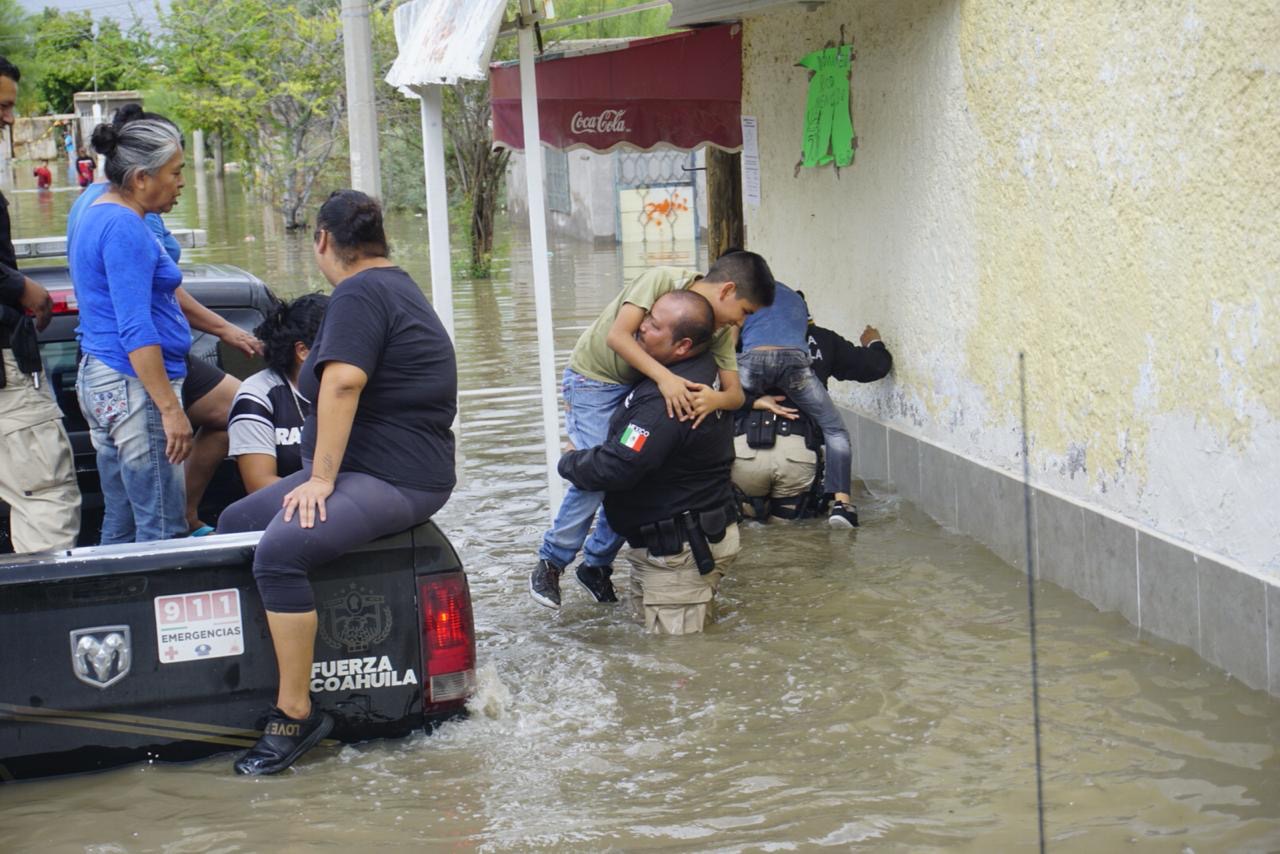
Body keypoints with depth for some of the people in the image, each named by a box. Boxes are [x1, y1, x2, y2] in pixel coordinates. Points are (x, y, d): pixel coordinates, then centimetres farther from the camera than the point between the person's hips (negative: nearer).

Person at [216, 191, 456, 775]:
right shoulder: (393, 285, 20)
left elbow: (343, 381, -28)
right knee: (234, 523, 14)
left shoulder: (359, 292, -13)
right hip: (364, 469, 11)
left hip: (393, 480, -11)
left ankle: (295, 715, -28)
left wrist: (321, 477, -25)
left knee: (280, 550, -33)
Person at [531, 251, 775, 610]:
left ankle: (597, 564, 15)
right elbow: (617, 336, -34)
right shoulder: (663, 280, -26)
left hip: (642, 389, 6)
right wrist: (664, 376, -46)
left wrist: (714, 399, -37)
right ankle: (551, 563, -3)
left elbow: (735, 393, -12)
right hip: (594, 378, -6)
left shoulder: (721, 330, -7)